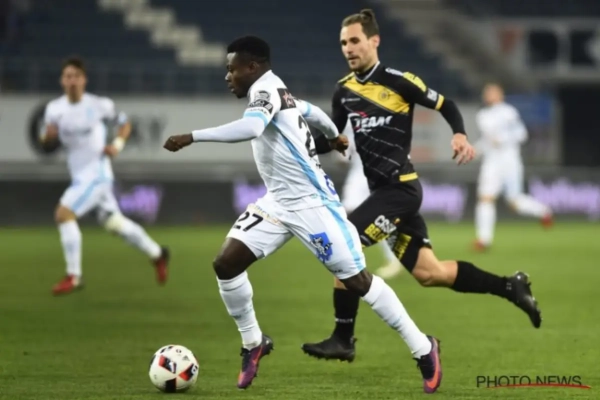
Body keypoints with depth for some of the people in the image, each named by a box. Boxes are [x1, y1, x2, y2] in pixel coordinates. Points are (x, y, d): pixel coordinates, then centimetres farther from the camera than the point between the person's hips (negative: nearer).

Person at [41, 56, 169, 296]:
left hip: (96, 174, -6)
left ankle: (73, 277, -14)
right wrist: (48, 137, -19)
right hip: (79, 176, 6)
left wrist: (118, 144, -13)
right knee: (114, 224, 18)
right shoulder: (54, 108, 0)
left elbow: (124, 123, 5)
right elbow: (49, 141, 5)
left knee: (63, 213, -21)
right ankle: (157, 254, 39)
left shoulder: (99, 105, -11)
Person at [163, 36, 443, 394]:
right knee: (226, 264, -5)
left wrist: (192, 137, -39)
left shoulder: (266, 88, -17)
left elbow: (251, 128, -39)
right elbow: (311, 111, 30)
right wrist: (335, 136, 51)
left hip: (312, 203, -9)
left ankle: (423, 349, 9)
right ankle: (253, 343, 13)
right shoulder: (276, 93, 10)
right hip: (280, 202, 9)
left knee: (357, 281, -4)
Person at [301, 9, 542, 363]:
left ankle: (343, 340, -9)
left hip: (400, 188, -7)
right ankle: (511, 286, 22)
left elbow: (446, 105, -2)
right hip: (384, 189, 7)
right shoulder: (344, 90, 9)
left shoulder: (397, 81, -10)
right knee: (430, 273, 8)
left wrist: (461, 135, -19)